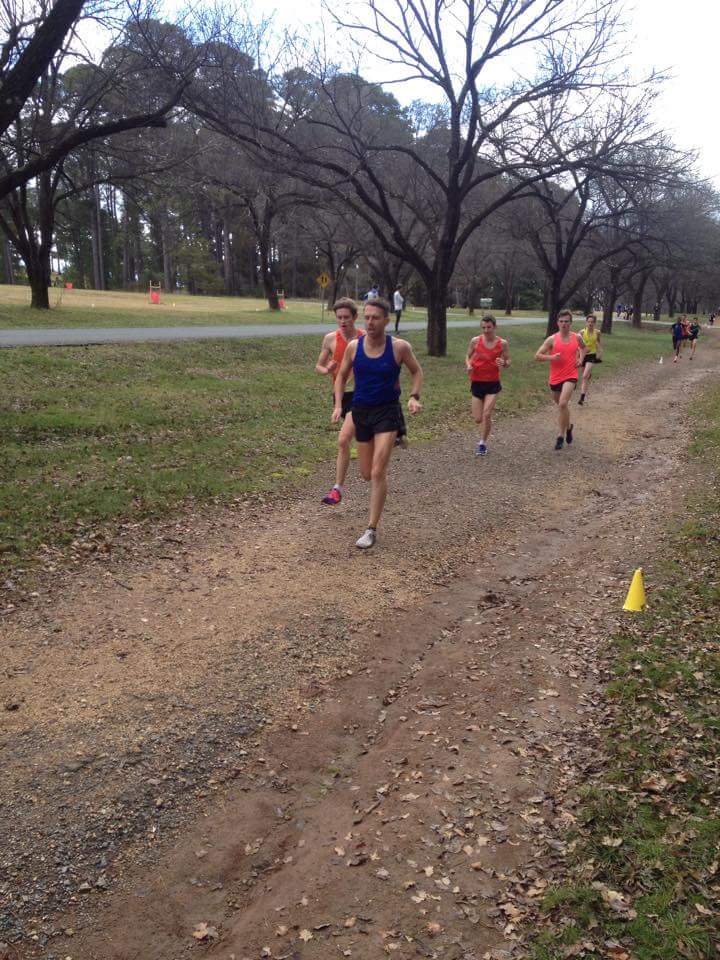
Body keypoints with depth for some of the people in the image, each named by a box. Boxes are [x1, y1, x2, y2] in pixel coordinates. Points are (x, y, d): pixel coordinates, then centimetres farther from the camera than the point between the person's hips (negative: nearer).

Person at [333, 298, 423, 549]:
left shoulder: (399, 347, -10)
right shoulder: (354, 347, -4)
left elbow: (417, 371, 6)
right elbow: (341, 377, 9)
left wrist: (414, 397, -9)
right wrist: (338, 405, -4)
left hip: (387, 412, -3)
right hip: (361, 411, 4)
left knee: (377, 473, -13)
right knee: (366, 473, 12)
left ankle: (371, 529, -4)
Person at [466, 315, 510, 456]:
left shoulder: (502, 343, -3)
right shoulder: (475, 341, -3)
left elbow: (508, 361, 6)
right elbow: (468, 357, 10)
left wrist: (504, 363, -18)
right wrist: (469, 365, -13)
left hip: (493, 384, -1)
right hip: (477, 383, 1)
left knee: (486, 415, -12)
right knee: (478, 419, 2)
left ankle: (482, 444, 4)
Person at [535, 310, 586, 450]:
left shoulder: (576, 338, 2)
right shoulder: (552, 339, -5)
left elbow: (583, 348, 25)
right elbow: (537, 356, -5)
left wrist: (581, 359, 7)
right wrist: (551, 357, -21)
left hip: (570, 376, -2)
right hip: (555, 377, 2)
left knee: (563, 404, -22)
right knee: (560, 404, 18)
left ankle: (561, 436, -12)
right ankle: (568, 426, 48)